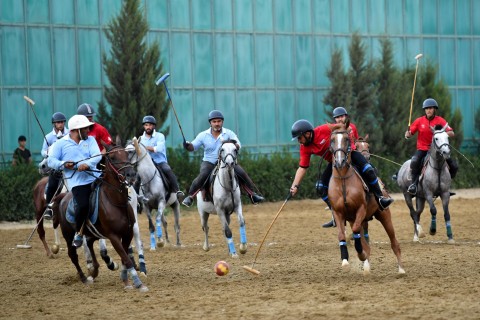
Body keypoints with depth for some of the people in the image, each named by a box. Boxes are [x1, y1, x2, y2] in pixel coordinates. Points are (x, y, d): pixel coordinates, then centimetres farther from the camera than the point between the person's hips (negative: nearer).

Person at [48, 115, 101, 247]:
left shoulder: (90, 140, 17)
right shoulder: (61, 144, 8)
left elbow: (97, 156, 1)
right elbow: (51, 161, 4)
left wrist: (87, 164, -20)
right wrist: (64, 164, -16)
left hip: (94, 177, 4)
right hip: (77, 182, -4)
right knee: (83, 205, -26)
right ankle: (78, 233, -2)